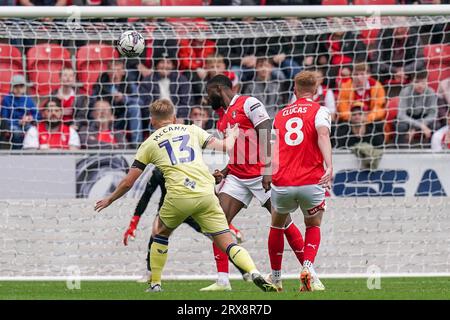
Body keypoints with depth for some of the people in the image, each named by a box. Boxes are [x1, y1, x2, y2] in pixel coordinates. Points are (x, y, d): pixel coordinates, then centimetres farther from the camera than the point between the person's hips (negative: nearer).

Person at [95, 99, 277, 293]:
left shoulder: (150, 143, 16)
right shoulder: (192, 131, 19)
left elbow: (128, 182, 17)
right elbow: (225, 146, 18)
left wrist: (109, 200, 34)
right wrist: (232, 136, 42)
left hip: (179, 197, -1)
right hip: (206, 195, 1)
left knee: (160, 233, 27)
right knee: (227, 244, 2)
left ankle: (155, 285, 26)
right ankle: (255, 274, -22)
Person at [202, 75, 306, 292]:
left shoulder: (249, 104, -7)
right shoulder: (222, 117, 18)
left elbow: (266, 136, -15)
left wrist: (267, 168, -25)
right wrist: (223, 173, 10)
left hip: (260, 174, -8)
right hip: (237, 177, 8)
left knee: (283, 223, -4)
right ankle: (222, 280, -6)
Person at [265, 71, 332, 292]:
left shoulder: (280, 115, 18)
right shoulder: (319, 111, 3)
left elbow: (272, 148, 15)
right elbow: (323, 136, -15)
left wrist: (267, 176, 22)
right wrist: (329, 166, -27)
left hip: (282, 184, 2)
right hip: (311, 182, -2)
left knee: (277, 225, 28)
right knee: (313, 226, 21)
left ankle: (275, 277, 31)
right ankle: (308, 268, -5)